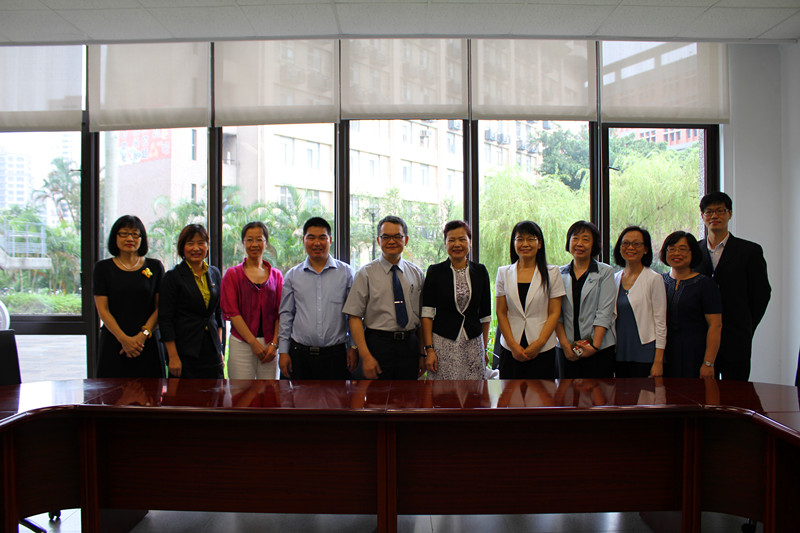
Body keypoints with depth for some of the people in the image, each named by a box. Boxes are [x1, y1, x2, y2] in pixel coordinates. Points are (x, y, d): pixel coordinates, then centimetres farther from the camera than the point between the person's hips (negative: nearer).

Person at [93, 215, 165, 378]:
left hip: (147, 344, 0)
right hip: (113, 344, 0)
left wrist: (143, 335, -11)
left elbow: (160, 308, 3)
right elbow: (102, 310, 0)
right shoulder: (103, 268, 6)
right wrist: (124, 339, -12)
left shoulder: (155, 267, 7)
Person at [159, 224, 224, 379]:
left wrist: (219, 348, 12)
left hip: (211, 351, 5)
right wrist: (173, 357, -12)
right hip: (185, 353, -4)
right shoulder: (173, 277, -5)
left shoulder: (214, 273, 11)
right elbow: (165, 319, -7)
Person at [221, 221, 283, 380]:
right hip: (242, 343, -2)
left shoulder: (276, 275, 11)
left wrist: (274, 343, -6)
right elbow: (232, 312, -3)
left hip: (270, 345, 2)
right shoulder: (233, 274, 5)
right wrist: (253, 342, -10)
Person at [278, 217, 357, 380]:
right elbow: (286, 315, 10)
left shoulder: (346, 272, 4)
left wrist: (354, 347, 1)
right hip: (300, 353, 1)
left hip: (336, 354, -1)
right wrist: (283, 351, 5)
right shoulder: (292, 276, 8)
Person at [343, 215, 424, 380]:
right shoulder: (366, 273, -2)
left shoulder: (416, 273, 9)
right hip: (378, 343, -3)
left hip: (410, 345, 3)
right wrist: (366, 356, -14)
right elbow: (355, 317, -7)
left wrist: (423, 353, 6)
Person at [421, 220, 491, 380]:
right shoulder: (435, 271, 0)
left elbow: (485, 314, 11)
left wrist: (484, 348, 10)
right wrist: (429, 349, -9)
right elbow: (427, 313, -3)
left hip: (473, 343, 2)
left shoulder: (480, 271, 7)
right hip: (443, 343, -2)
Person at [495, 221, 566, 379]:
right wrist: (513, 345, -6)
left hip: (543, 350, -1)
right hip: (510, 349, 1)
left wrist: (539, 343, -11)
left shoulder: (552, 273, 4)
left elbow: (554, 313, 0)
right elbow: (501, 313, 5)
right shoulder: (504, 273, 8)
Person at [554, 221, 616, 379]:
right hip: (567, 350, 2)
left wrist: (594, 345, -13)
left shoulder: (605, 272, 4)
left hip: (600, 349, -2)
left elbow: (604, 313, -4)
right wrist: (565, 344, -8)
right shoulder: (560, 274, 10)